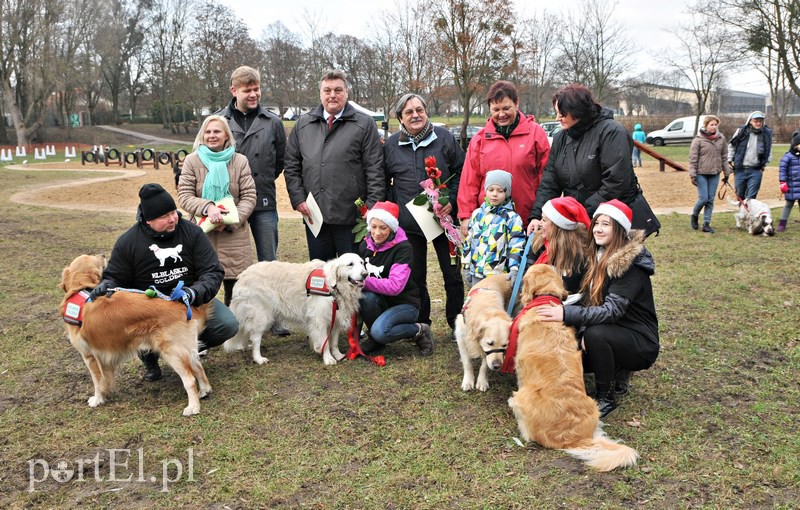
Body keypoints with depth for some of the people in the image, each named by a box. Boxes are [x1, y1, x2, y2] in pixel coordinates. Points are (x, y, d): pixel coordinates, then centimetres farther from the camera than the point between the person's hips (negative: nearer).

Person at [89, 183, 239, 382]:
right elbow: (114, 278, 5)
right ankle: (149, 354, 7)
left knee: (228, 324, -21)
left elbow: (213, 272, -11)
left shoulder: (192, 233, -7)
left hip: (193, 300, 1)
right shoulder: (128, 242, -6)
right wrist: (105, 286, -22)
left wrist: (194, 293, -33)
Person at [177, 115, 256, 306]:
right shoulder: (192, 161, 4)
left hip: (234, 236, 1)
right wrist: (207, 207, -19)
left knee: (236, 290, 3)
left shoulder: (240, 161, 5)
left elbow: (249, 197, 2)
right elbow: (184, 196, -1)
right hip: (202, 234, 0)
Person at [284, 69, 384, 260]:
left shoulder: (364, 124, 0)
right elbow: (292, 165, 14)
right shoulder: (303, 124, 12)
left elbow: (375, 169, -5)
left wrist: (373, 208, -11)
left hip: (352, 216, -4)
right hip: (314, 215, 4)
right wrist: (298, 198, 2)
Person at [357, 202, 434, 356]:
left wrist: (365, 282, -33)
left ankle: (420, 331, -3)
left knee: (379, 331, -31)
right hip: (380, 300, 5)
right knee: (365, 297, -30)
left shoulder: (403, 248, -18)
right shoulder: (365, 245, -1)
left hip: (405, 303, -5)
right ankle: (374, 339, -4)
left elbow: (395, 286, -28)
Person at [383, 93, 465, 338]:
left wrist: (452, 201, -9)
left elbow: (461, 171, 3)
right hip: (408, 223, 2)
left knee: (453, 274, 5)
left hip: (443, 218, -1)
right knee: (414, 278, 10)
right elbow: (384, 181, 14)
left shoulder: (444, 137, 0)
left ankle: (457, 324, 18)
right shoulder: (391, 145, 4)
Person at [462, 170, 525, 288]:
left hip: (500, 275, -4)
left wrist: (514, 269, -22)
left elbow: (516, 246, -10)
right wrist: (466, 267, 12)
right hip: (477, 273, 5)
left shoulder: (512, 218, -5)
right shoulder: (477, 214, 9)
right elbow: (468, 242, 14)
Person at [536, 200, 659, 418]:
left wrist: (566, 314, -41)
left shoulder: (630, 264, -21)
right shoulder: (598, 257, 3)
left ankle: (606, 399, -13)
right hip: (612, 336, 7)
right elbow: (589, 301, 3)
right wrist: (584, 331, -15)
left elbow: (612, 310, -32)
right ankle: (617, 371, 12)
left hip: (640, 343, -7)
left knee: (596, 333, -34)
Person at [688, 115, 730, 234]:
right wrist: (692, 175, -11)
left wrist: (727, 173, 12)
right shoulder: (698, 140, -8)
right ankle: (694, 216, 21)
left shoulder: (721, 139, 4)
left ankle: (706, 223, 11)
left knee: (711, 200, 4)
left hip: (715, 174, 4)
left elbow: (724, 157, 11)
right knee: (703, 198, -7)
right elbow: (693, 158, -7)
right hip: (701, 174, -4)